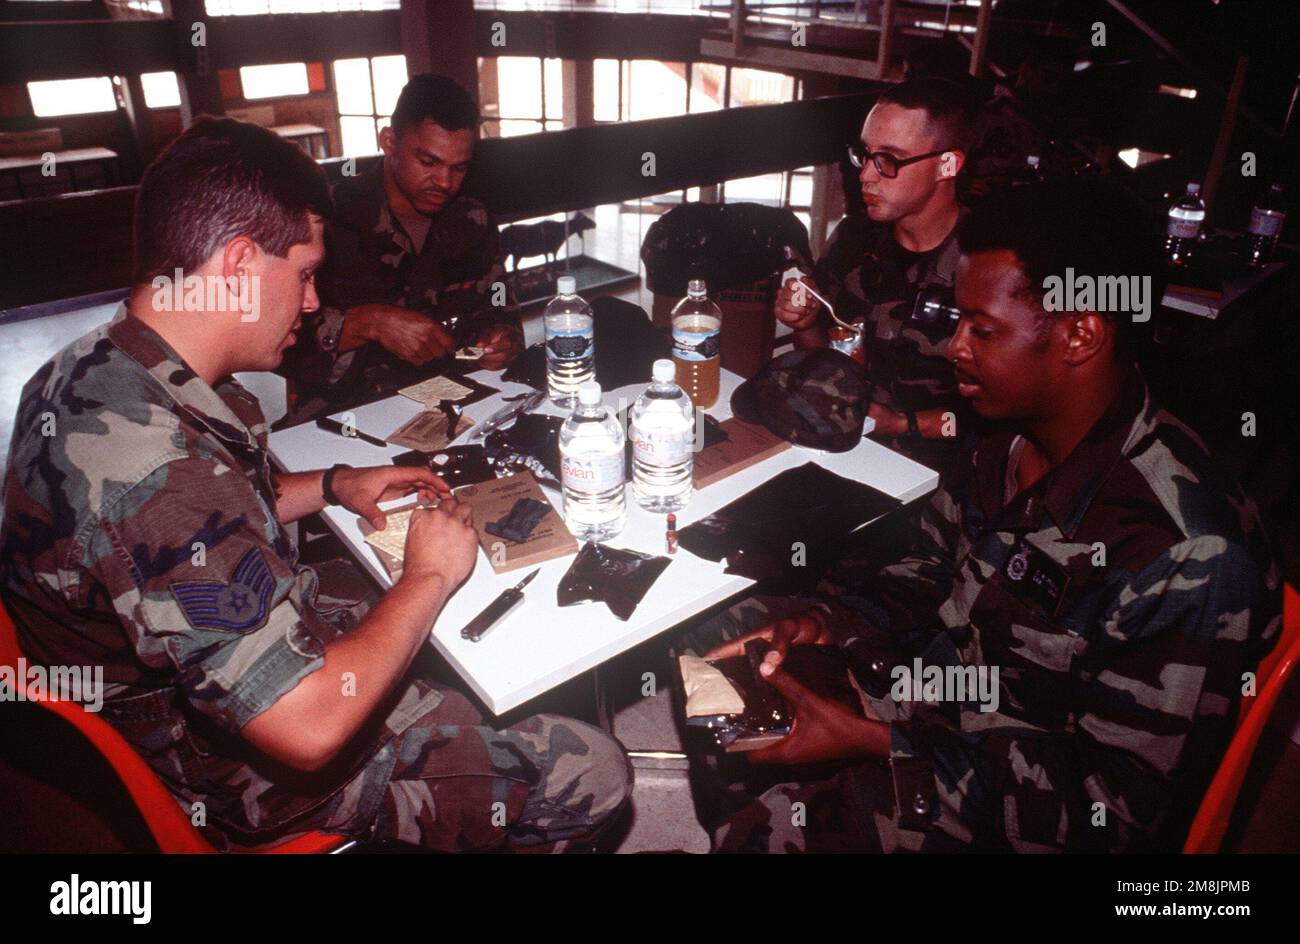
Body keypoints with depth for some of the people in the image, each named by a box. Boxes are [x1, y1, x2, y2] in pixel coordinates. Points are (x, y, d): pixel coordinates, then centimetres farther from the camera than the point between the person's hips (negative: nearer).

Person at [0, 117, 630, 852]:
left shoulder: (92, 371, -4)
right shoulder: (155, 471, -37)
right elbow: (311, 727, -36)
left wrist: (330, 487, 5)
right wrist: (429, 577, -22)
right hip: (254, 776, -9)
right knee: (592, 773, -7)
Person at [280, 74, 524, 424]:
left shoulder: (473, 221, 10)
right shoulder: (329, 218, -6)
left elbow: (499, 314, 18)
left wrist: (503, 339, -5)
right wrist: (368, 323, -25)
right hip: (340, 420, -2)